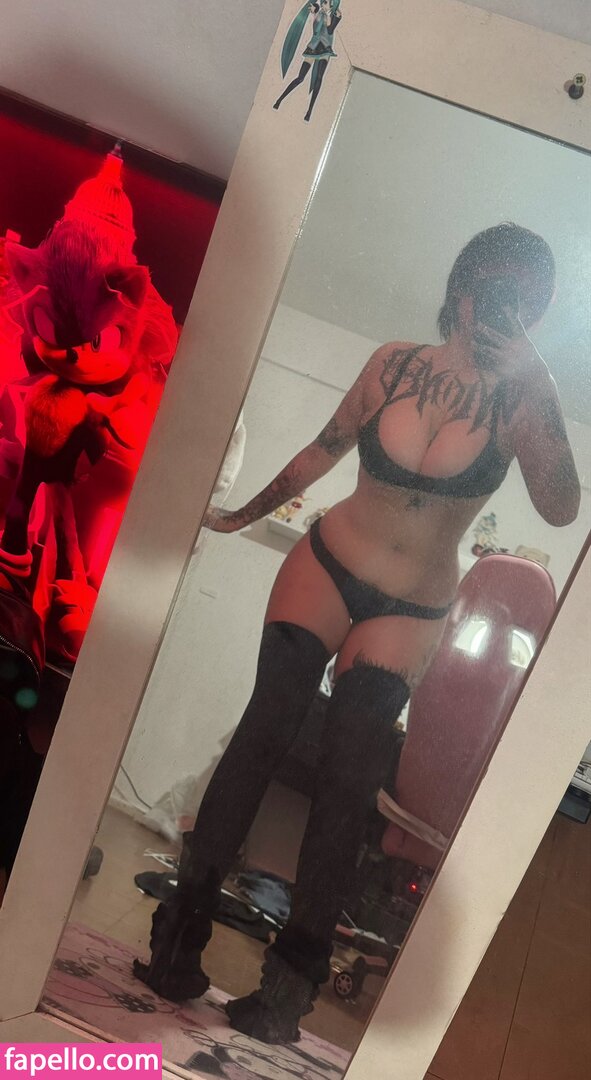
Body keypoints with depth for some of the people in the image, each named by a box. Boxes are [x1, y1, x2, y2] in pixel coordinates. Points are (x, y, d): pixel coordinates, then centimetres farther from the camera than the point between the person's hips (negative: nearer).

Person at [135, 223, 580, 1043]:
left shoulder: (523, 398, -7)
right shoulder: (397, 363, -3)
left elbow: (561, 508, -19)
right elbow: (325, 450, 9)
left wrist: (533, 381, -24)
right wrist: (244, 514, 18)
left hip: (410, 613, -1)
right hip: (326, 567, 1)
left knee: (350, 775, -6)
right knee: (268, 725, -12)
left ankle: (294, 973, 7)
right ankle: (186, 920, 2)